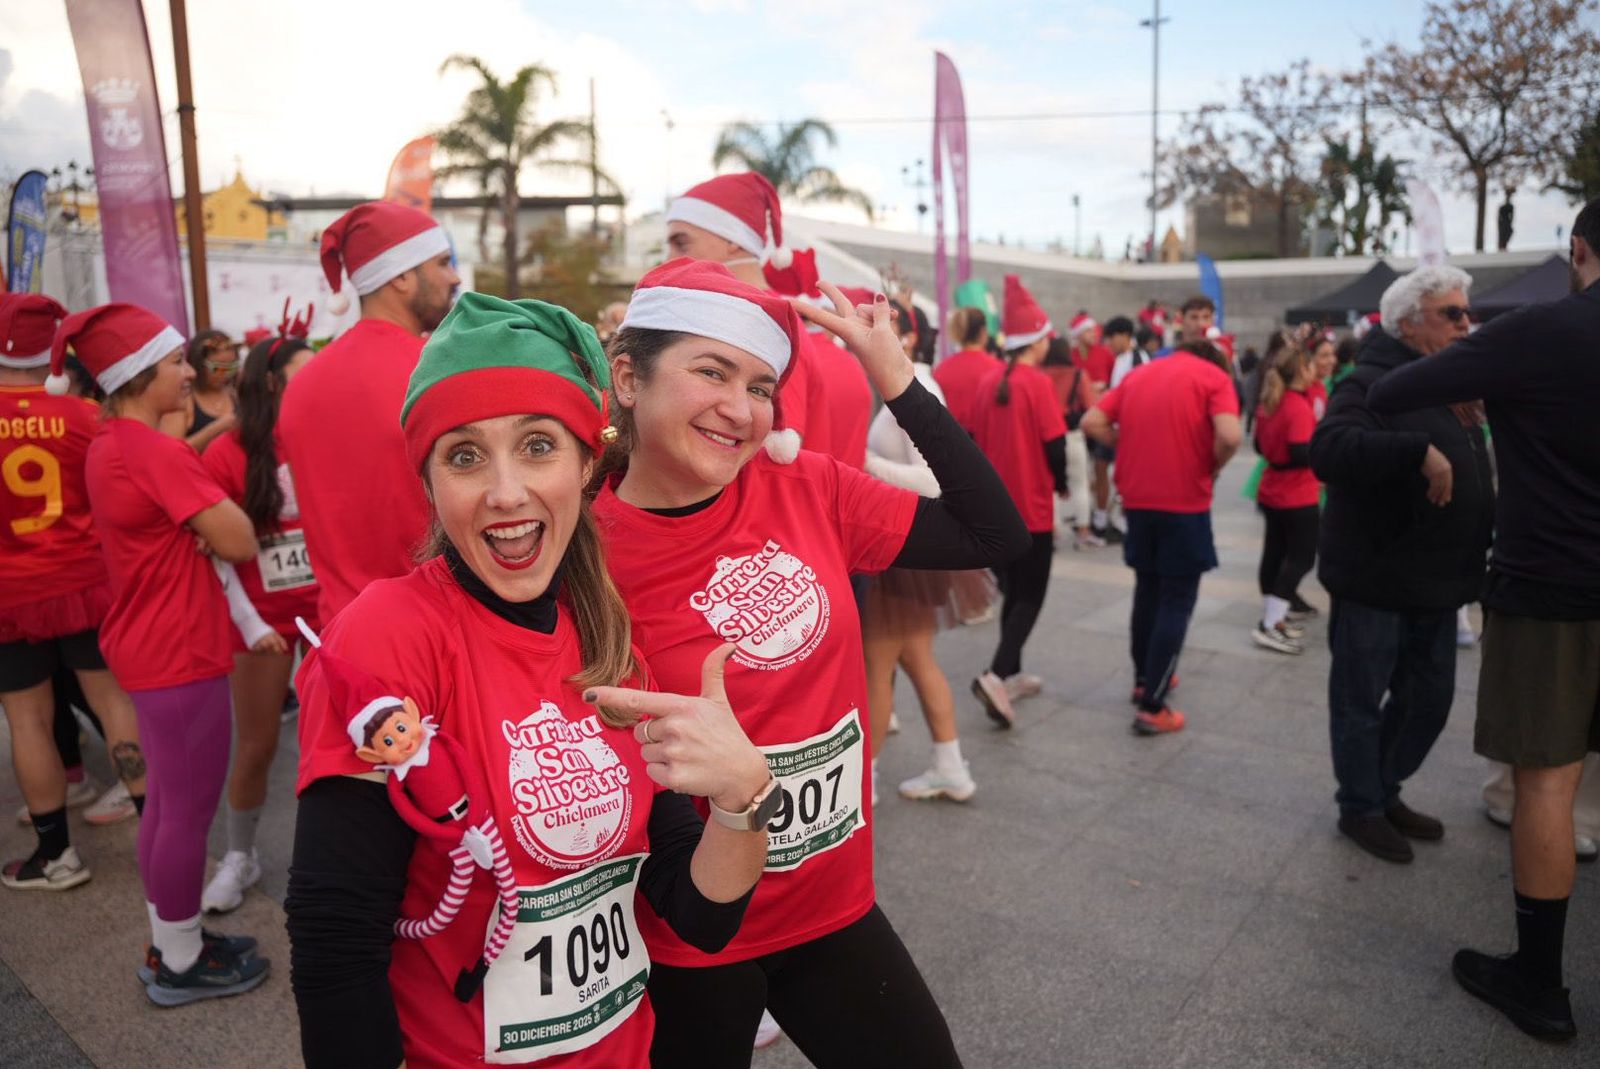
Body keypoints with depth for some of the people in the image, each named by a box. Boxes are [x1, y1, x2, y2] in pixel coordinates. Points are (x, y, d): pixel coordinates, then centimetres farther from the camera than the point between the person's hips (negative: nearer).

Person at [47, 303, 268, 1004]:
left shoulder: (111, 446, 10)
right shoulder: (154, 452, -21)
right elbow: (240, 542, -22)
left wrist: (193, 525, -5)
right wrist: (205, 524, -3)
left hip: (148, 648, 10)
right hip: (180, 654, -10)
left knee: (167, 800, 20)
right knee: (191, 809, 3)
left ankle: (170, 945, 33)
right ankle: (182, 964, 18)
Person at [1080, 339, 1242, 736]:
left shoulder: (1138, 373, 13)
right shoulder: (1214, 376, -2)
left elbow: (1092, 423, 5)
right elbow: (1230, 436, -19)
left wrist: (1133, 447, 9)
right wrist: (1213, 466, 0)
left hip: (1137, 500, 5)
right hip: (1185, 502, -5)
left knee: (1148, 590, 20)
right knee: (1177, 601, 2)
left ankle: (1144, 679, 33)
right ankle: (1152, 708, 0)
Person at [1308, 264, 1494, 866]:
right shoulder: (1373, 382, -14)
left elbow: (1472, 482, 24)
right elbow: (1327, 450, -33)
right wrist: (1419, 450, -38)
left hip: (1436, 582, 9)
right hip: (1373, 579, -9)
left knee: (1430, 698, 17)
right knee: (1361, 702, 5)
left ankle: (1386, 792, 35)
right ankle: (1360, 807, 22)